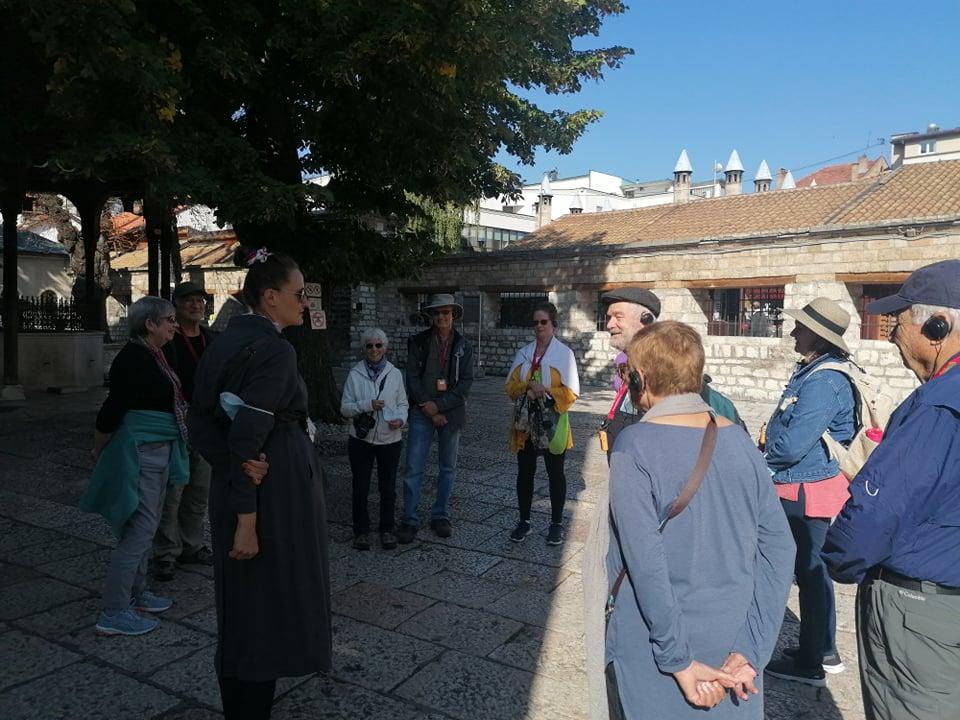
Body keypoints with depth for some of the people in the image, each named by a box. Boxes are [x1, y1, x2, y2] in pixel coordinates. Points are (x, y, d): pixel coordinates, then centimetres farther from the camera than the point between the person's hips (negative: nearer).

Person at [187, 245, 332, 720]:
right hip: (275, 489, -9)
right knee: (268, 603, 5)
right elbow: (247, 439, -23)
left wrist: (236, 467, -4)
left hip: (231, 485, 9)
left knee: (239, 602, 19)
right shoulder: (274, 350, -18)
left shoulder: (226, 341, 8)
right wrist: (247, 520, -21)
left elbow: (201, 419, 7)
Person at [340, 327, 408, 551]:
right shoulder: (355, 374, -4)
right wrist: (367, 405, -20)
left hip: (390, 439, 1)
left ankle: (387, 530, 27)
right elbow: (345, 408, -4)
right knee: (360, 488, 7)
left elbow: (403, 403, 5)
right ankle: (361, 531, 23)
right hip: (361, 440, -1)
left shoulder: (395, 373, 0)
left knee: (388, 488, 11)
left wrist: (401, 419, -16)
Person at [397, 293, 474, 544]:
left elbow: (466, 382, -4)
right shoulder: (417, 342, 0)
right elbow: (413, 378, -3)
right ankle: (409, 520, 5)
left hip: (452, 413, 1)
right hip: (422, 412, -1)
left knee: (448, 468, 9)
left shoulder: (464, 346, 2)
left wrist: (439, 405, -13)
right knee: (414, 468, -4)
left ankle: (440, 516, 22)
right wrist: (429, 410, -10)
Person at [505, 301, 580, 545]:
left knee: (555, 473, 8)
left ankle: (556, 523, 21)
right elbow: (511, 386, 5)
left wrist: (545, 392, -20)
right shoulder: (523, 353, 7)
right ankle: (524, 521, 23)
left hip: (553, 423, -4)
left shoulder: (564, 353, -6)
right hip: (526, 422, 4)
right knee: (525, 471, 10)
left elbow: (571, 392, -9)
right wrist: (528, 386, -14)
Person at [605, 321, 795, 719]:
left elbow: (645, 562, -22)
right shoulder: (739, 440, -2)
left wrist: (680, 660, -14)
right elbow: (778, 548, -4)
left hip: (657, 655, -4)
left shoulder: (634, 447, -17)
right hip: (732, 648, 5)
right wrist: (750, 651, -5)